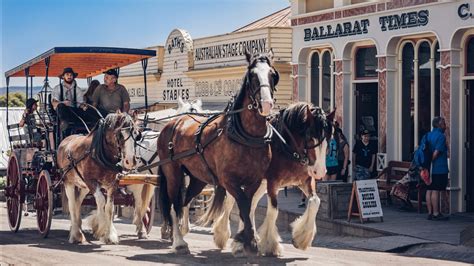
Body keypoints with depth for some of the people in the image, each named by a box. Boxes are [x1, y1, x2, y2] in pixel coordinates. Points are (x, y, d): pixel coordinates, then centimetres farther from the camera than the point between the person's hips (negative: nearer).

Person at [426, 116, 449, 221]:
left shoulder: (428, 135, 14)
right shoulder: (441, 136, -11)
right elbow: (436, 153, -18)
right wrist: (429, 163, -11)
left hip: (430, 169, 8)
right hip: (439, 168, -8)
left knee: (429, 190, 8)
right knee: (436, 191, -6)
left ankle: (430, 213, 11)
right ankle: (436, 213, -3)